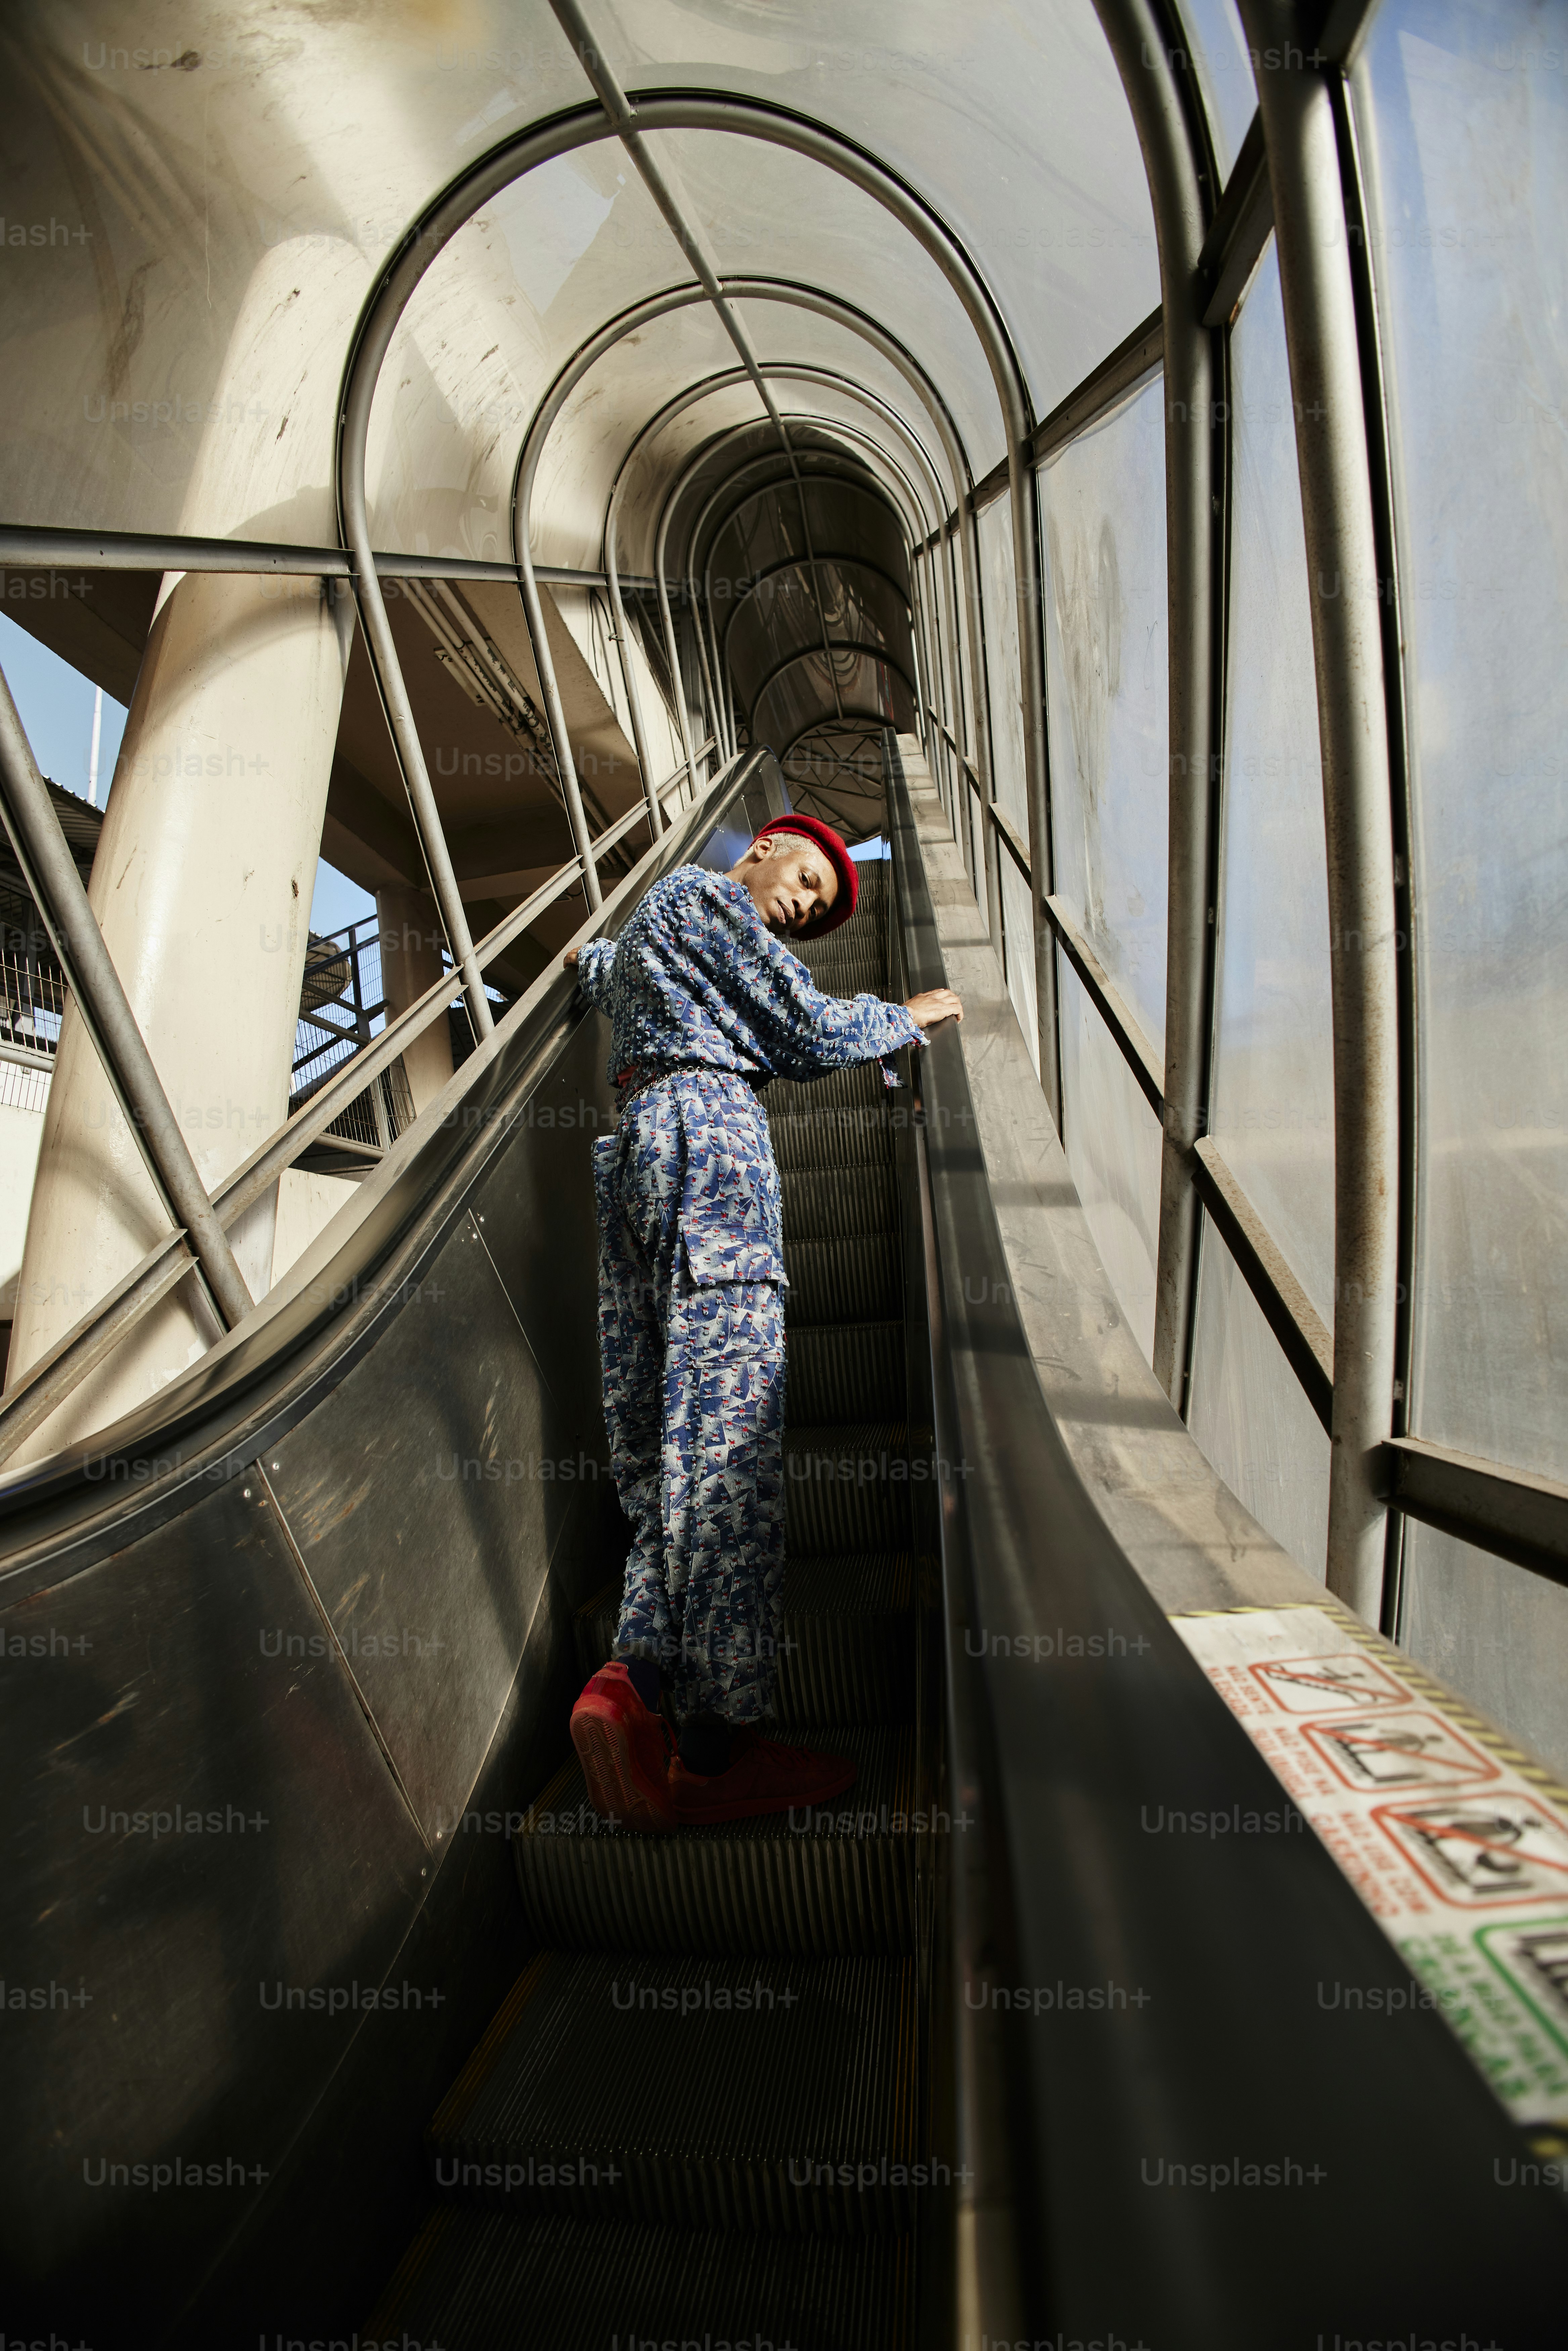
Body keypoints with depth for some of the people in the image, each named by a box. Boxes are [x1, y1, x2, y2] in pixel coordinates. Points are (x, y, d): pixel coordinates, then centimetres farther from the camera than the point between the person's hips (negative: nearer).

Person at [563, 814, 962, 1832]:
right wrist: (910, 1015, 16)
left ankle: (638, 1676, -11)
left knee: (661, 1427, 3)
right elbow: (811, 1031, 1)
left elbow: (597, 969, 58)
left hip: (631, 1143, 9)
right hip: (709, 1125, -9)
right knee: (726, 1424, -15)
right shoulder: (709, 895, 7)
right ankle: (715, 1747, -13)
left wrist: (594, 953, 80)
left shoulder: (641, 930, 34)